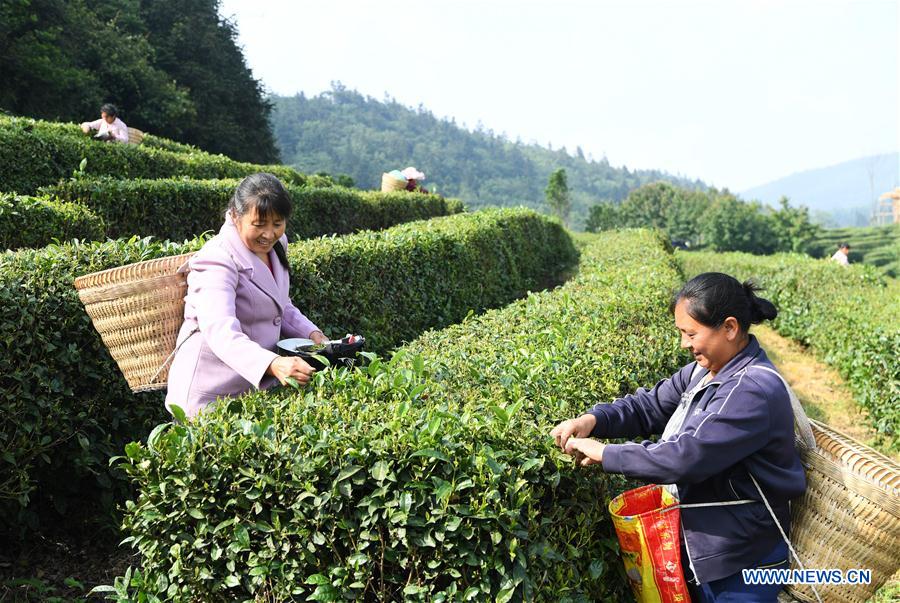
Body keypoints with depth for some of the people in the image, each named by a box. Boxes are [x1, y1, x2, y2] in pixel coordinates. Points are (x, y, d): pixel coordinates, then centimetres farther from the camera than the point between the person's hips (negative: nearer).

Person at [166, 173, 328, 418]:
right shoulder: (217, 261, -19)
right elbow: (221, 333, -34)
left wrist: (313, 334, 2)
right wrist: (273, 365, -49)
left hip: (259, 385, 7)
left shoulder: (274, 247, 6)